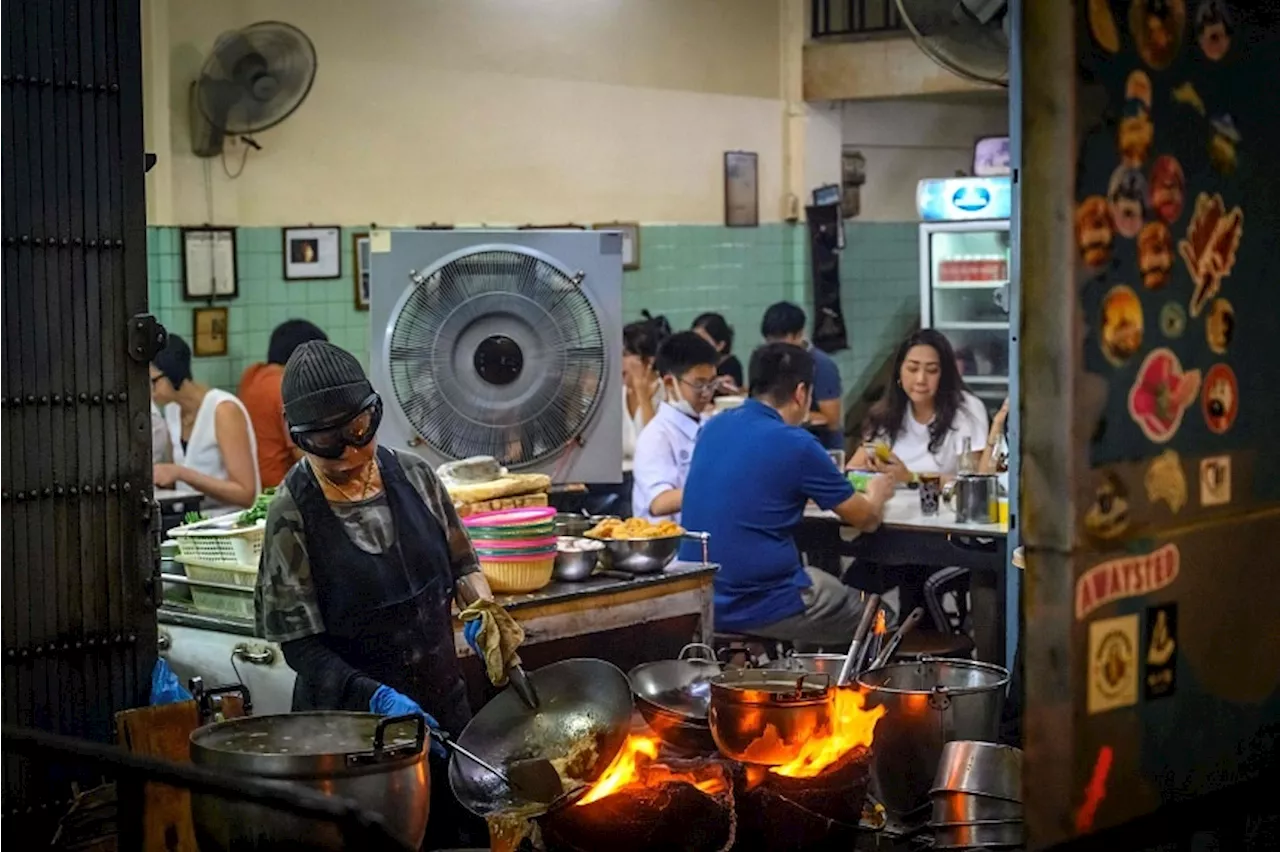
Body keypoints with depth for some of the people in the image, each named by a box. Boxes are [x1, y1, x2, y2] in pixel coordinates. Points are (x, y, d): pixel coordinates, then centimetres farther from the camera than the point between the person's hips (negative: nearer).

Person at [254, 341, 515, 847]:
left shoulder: (412, 475, -1)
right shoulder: (292, 514, -13)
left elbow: (459, 562, 15)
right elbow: (301, 646, -11)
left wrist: (479, 603, -6)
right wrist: (376, 698, -24)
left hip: (442, 703, 4)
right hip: (350, 718, -4)